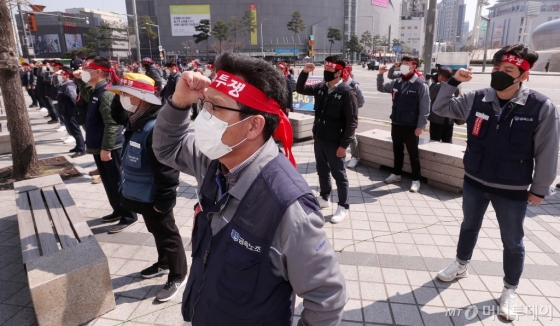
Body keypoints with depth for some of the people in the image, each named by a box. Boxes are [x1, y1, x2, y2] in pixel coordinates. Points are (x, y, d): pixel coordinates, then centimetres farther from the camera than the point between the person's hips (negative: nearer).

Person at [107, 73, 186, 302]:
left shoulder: (156, 128, -28)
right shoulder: (136, 120, 2)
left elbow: (166, 169, -28)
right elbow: (117, 116, 25)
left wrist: (163, 201, -23)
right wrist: (119, 95, 5)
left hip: (153, 198, -10)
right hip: (142, 195, 10)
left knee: (167, 235, 6)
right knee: (157, 233, 25)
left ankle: (178, 276, 23)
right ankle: (164, 263, 45)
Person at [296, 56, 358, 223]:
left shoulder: (347, 92, -15)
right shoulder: (320, 87, 3)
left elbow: (352, 122, -16)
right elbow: (300, 89, 15)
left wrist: (344, 145, -17)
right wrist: (304, 72, -3)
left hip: (335, 143, -6)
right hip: (319, 140, 6)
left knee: (339, 175, 6)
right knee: (322, 172, 20)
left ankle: (343, 207, 20)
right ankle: (324, 198, 38)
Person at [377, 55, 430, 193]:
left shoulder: (420, 85, -11)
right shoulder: (396, 82, 4)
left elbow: (424, 108, -12)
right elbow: (381, 88, 21)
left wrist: (420, 126, -15)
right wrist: (380, 74, 5)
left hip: (411, 126, -5)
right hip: (396, 124, 5)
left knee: (413, 154, 5)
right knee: (397, 151, 18)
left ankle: (416, 180, 15)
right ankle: (396, 174, 34)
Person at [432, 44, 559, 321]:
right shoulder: (476, 99, -7)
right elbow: (440, 108, 4)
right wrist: (453, 82, -11)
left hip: (513, 190, -3)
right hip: (474, 182, 3)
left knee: (512, 242, 14)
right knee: (469, 226, 23)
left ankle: (510, 290, 35)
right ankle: (461, 265, 47)